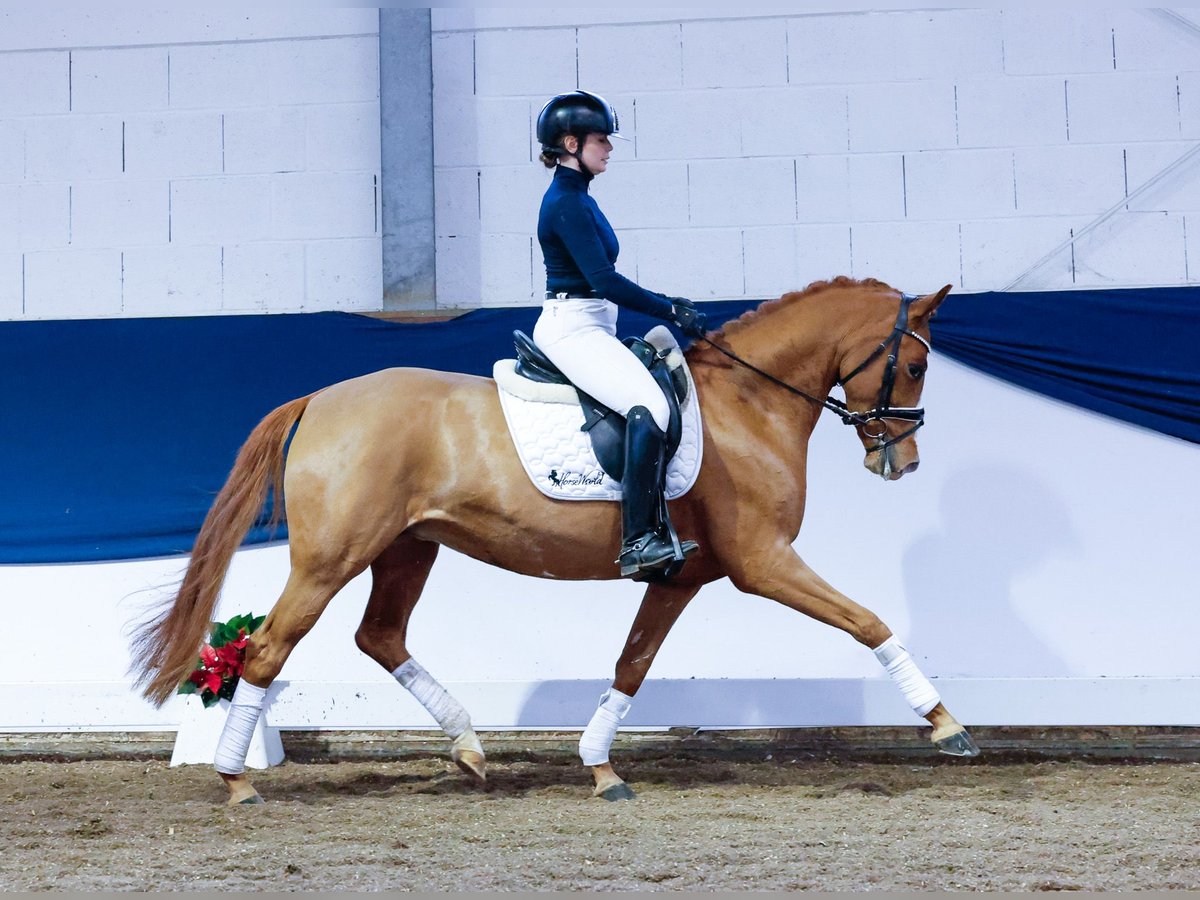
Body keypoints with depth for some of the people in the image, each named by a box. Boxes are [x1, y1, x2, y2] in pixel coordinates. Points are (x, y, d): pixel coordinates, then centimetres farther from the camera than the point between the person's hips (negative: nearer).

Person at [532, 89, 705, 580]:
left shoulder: (577, 198, 17)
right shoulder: (566, 203, -14)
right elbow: (604, 281, -20)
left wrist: (665, 303, 18)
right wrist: (670, 311, -15)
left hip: (592, 327, 11)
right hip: (572, 329, -11)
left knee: (668, 394, 13)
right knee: (649, 407, -28)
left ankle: (653, 532, 12)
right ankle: (638, 543, -31)